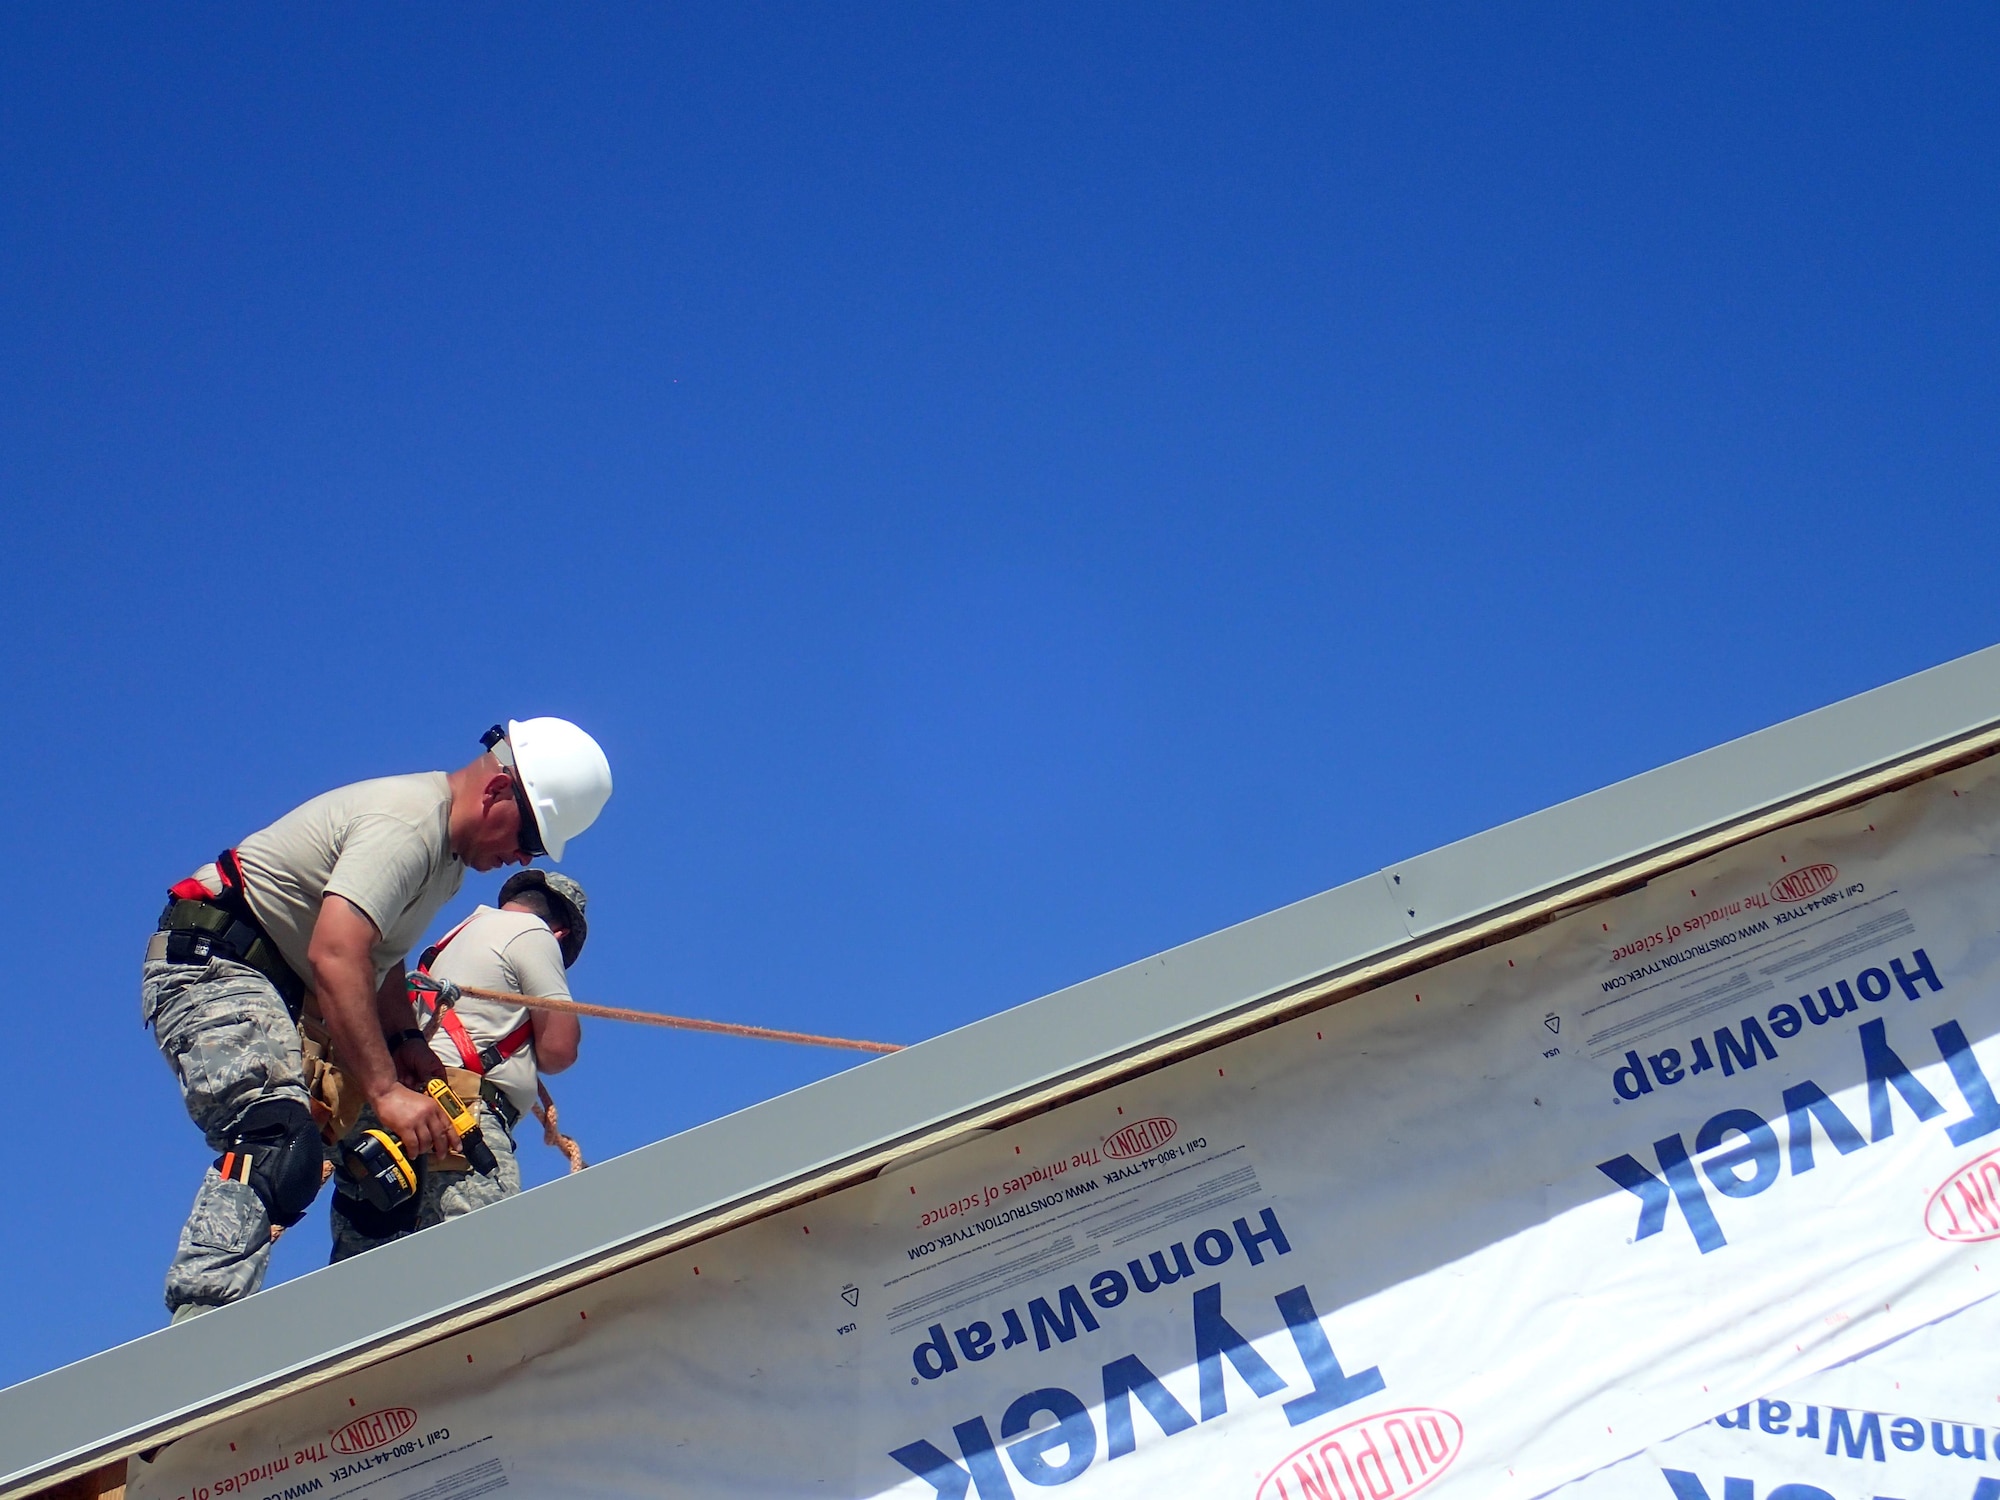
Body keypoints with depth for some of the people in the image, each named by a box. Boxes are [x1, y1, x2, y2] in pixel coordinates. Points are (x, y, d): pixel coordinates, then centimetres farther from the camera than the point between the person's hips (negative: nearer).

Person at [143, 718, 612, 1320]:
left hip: (267, 982, 11)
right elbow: (335, 955, -32)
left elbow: (380, 953, 22)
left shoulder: (447, 848, 14)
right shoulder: (408, 822, -20)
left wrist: (404, 1040, 4)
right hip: (211, 962, -11)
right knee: (278, 1141, -29)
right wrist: (385, 1092, -35)